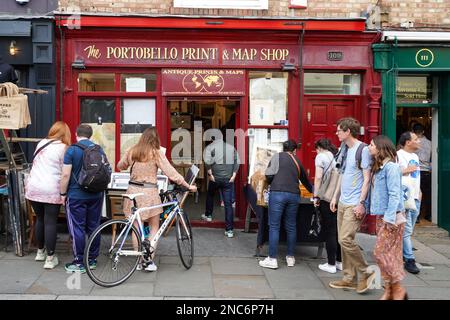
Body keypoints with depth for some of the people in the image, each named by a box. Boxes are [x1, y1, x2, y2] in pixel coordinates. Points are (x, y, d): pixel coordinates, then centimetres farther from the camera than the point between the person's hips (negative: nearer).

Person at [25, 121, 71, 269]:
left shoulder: (41, 143, 13)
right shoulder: (63, 148, -4)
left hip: (33, 188, 6)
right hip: (51, 190, -5)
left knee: (40, 219, 19)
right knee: (50, 222, 0)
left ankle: (40, 251, 32)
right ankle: (50, 258, 3)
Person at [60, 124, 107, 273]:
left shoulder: (72, 150, -9)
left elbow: (66, 174, -13)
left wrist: (63, 194, -3)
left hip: (76, 195, -5)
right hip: (96, 195, 5)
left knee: (77, 228, 2)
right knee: (93, 227, 12)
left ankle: (79, 263, 7)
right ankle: (93, 260, 21)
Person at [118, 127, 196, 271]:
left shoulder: (131, 151, 3)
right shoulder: (156, 153, -8)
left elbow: (120, 166, 18)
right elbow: (171, 173, -10)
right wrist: (188, 186, -4)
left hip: (133, 191, 4)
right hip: (149, 193, -3)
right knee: (154, 228, 11)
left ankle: (139, 261, 17)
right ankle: (149, 261, 6)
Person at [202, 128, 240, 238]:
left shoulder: (210, 147, -2)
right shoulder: (231, 147, 8)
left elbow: (208, 161, -19)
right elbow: (237, 161, 2)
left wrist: (210, 174, -10)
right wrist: (233, 175, 3)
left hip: (215, 178, -2)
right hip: (228, 179, 2)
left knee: (210, 195, 29)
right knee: (228, 203, 2)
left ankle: (208, 215, 44)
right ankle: (229, 230, 0)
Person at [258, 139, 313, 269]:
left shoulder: (278, 156, 6)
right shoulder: (297, 161, 19)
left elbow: (269, 175, -3)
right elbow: (305, 179, 33)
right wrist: (312, 190, 52)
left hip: (278, 193, -4)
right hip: (294, 195, 4)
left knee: (274, 226, 0)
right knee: (291, 226, 14)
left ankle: (272, 259, 1)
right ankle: (290, 257, 21)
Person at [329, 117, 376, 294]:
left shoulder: (363, 150, -12)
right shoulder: (344, 149, 13)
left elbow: (367, 179, -14)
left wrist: (361, 203, -18)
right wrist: (335, 197, 19)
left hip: (355, 204, -9)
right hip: (343, 203, 9)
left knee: (346, 239, -14)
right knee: (343, 240, 9)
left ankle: (365, 273, 4)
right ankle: (349, 278, 17)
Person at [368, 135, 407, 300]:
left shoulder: (390, 166, -15)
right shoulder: (377, 167, 13)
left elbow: (394, 194, -19)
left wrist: (389, 218, -22)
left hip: (391, 217, -9)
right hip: (381, 216, 9)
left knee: (381, 252, -7)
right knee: (388, 254, 11)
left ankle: (398, 289, 4)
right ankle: (389, 289, 17)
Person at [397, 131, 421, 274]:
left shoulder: (415, 156, 18)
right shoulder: (398, 155, -9)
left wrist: (419, 192, 18)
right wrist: (405, 171, -18)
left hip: (415, 198, 8)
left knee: (408, 230, 13)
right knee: (406, 230, -7)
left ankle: (401, 253, 23)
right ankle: (409, 259, -4)